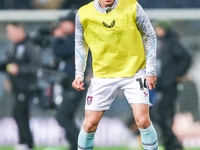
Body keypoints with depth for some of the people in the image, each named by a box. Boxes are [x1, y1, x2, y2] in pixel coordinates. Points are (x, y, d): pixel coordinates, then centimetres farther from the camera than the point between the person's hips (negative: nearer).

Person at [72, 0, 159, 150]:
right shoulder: (84, 14, -8)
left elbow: (150, 36, 0)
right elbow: (80, 44, 10)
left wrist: (151, 71, 0)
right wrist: (79, 75, 2)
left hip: (134, 71, -1)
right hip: (102, 74, 1)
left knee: (142, 120, -14)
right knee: (90, 124, -2)